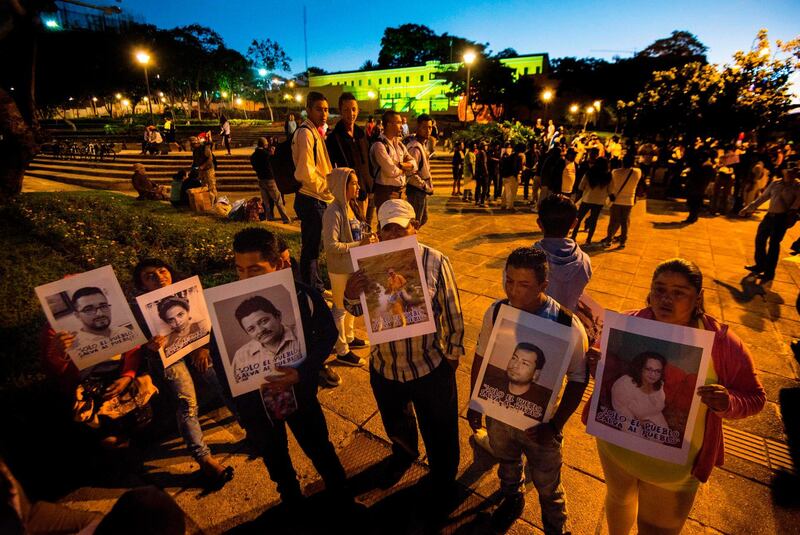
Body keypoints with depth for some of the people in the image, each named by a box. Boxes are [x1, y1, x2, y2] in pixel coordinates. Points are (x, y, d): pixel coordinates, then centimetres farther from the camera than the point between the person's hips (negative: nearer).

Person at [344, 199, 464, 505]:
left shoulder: (435, 262, -18)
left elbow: (452, 312, -8)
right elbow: (358, 311, 0)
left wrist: (453, 352, 1)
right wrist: (350, 294, -22)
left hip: (430, 367, -3)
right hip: (384, 366, 4)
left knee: (439, 432, 20)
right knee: (395, 423, 31)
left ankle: (443, 479, 52)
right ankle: (404, 455, 64)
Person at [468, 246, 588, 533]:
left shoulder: (568, 326, -26)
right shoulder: (495, 311, -17)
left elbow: (578, 379, -14)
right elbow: (481, 358, -4)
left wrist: (555, 425, -17)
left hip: (538, 424, -3)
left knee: (547, 487, 22)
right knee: (507, 466, 32)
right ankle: (511, 500, 64)